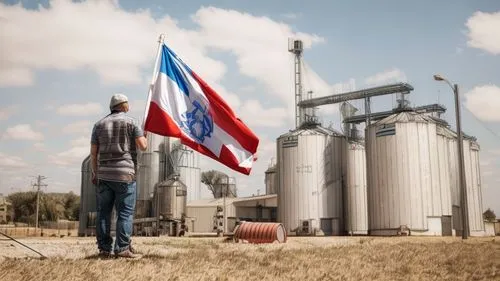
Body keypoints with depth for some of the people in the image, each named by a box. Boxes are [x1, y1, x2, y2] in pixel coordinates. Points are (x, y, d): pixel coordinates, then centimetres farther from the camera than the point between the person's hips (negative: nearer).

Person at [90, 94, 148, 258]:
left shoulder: (100, 124, 11)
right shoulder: (130, 122, -1)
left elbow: (93, 152, 10)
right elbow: (143, 146, -7)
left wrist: (95, 173, 18)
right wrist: (144, 136, 14)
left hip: (103, 175, 4)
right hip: (124, 174, -4)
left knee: (103, 212, 8)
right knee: (125, 212, -1)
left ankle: (104, 249, 9)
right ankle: (122, 248, -4)